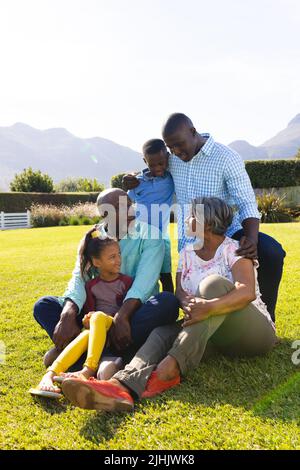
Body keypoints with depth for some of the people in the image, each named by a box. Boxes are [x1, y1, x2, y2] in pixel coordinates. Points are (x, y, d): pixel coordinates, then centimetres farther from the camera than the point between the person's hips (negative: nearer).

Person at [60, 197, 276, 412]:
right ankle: (123, 385, -54)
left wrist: (209, 307, -42)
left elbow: (248, 291, -24)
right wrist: (188, 304, -27)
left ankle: (172, 367, -44)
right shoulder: (188, 252, 10)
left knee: (214, 283, -32)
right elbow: (180, 292, -1)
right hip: (216, 335, 5)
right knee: (163, 332, -25)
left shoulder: (233, 249, -8)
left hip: (254, 331, -4)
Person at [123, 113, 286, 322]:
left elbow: (247, 204, -19)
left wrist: (251, 239, -38)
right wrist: (138, 181, 0)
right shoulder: (172, 159, 0)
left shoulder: (227, 158, -15)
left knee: (272, 253, -29)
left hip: (227, 232, -4)